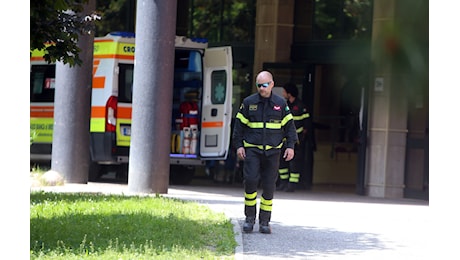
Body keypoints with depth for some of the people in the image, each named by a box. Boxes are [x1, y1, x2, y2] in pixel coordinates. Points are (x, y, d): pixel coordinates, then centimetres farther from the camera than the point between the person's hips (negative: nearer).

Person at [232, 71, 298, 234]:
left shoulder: (281, 104, 5)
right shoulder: (248, 103, 4)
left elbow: (289, 126, 10)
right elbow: (239, 125, 8)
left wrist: (290, 146, 1)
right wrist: (238, 145, 0)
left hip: (272, 151, 1)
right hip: (251, 150, -1)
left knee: (269, 186, 0)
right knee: (250, 180, -14)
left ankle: (265, 222, 9)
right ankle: (250, 217, 1)